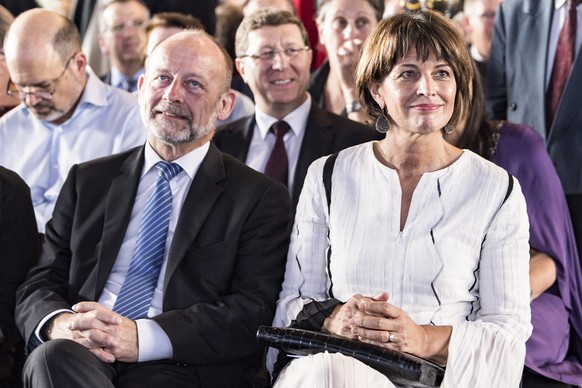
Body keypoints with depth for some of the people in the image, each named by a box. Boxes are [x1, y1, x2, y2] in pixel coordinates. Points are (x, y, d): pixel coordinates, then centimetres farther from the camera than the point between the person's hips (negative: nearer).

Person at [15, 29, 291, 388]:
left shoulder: (261, 199, 10)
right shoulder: (88, 181, 21)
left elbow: (252, 312, -1)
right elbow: (40, 285, 16)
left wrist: (142, 337, -16)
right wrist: (60, 323, -10)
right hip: (81, 356, 3)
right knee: (52, 355, -33)